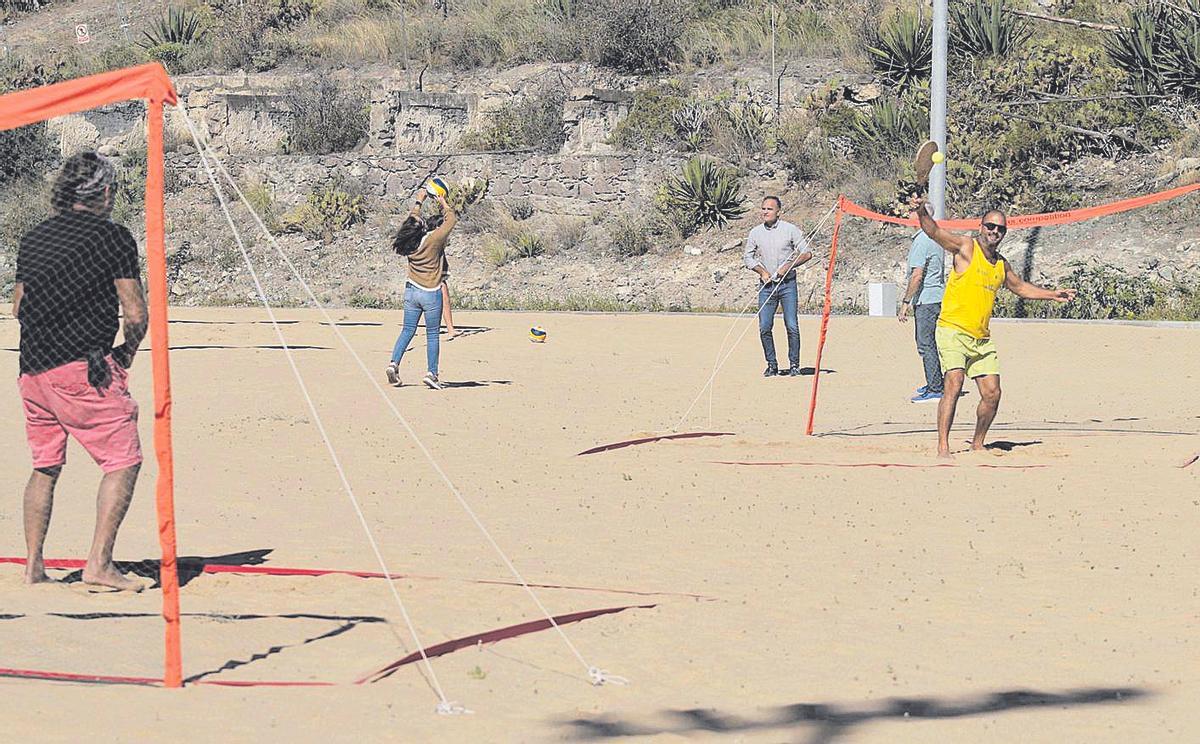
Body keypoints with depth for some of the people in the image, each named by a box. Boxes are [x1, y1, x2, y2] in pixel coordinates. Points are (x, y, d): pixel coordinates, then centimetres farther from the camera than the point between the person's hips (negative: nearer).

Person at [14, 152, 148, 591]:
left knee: (45, 467, 18)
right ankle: (99, 563, -11)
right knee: (123, 462, -1)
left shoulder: (33, 238, 14)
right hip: (84, 368, -7)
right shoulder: (112, 236, -5)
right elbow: (136, 315, -7)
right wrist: (127, 355, 10)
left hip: (32, 369, 7)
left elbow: (17, 308, 23)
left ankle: (33, 567, 16)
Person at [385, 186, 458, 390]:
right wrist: (444, 204, 12)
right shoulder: (434, 240, -15)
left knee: (408, 331, 11)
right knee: (432, 334, 2)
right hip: (430, 294, -6)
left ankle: (394, 363, -4)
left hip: (411, 291, 6)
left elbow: (414, 219, 22)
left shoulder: (413, 238, 2)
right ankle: (431, 373, 1)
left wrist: (419, 202, 34)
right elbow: (451, 219, -4)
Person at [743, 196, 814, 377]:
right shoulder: (755, 233, 6)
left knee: (792, 326, -6)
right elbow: (747, 256, 15)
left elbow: (806, 253, -1)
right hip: (766, 285, 3)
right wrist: (762, 272, 0)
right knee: (764, 327, -2)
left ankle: (794, 364, 4)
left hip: (787, 284, -3)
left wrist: (788, 266, -12)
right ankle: (771, 365, 9)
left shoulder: (790, 229, -2)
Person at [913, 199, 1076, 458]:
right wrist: (922, 212, -37)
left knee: (992, 394, 4)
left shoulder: (1001, 264, 15)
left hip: (982, 339, 7)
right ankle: (943, 446, -23)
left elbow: (1019, 287, 34)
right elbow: (934, 231, -17)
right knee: (954, 383, -22)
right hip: (953, 330, -7)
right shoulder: (966, 247, -4)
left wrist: (1052, 295, 34)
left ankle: (977, 445, 22)